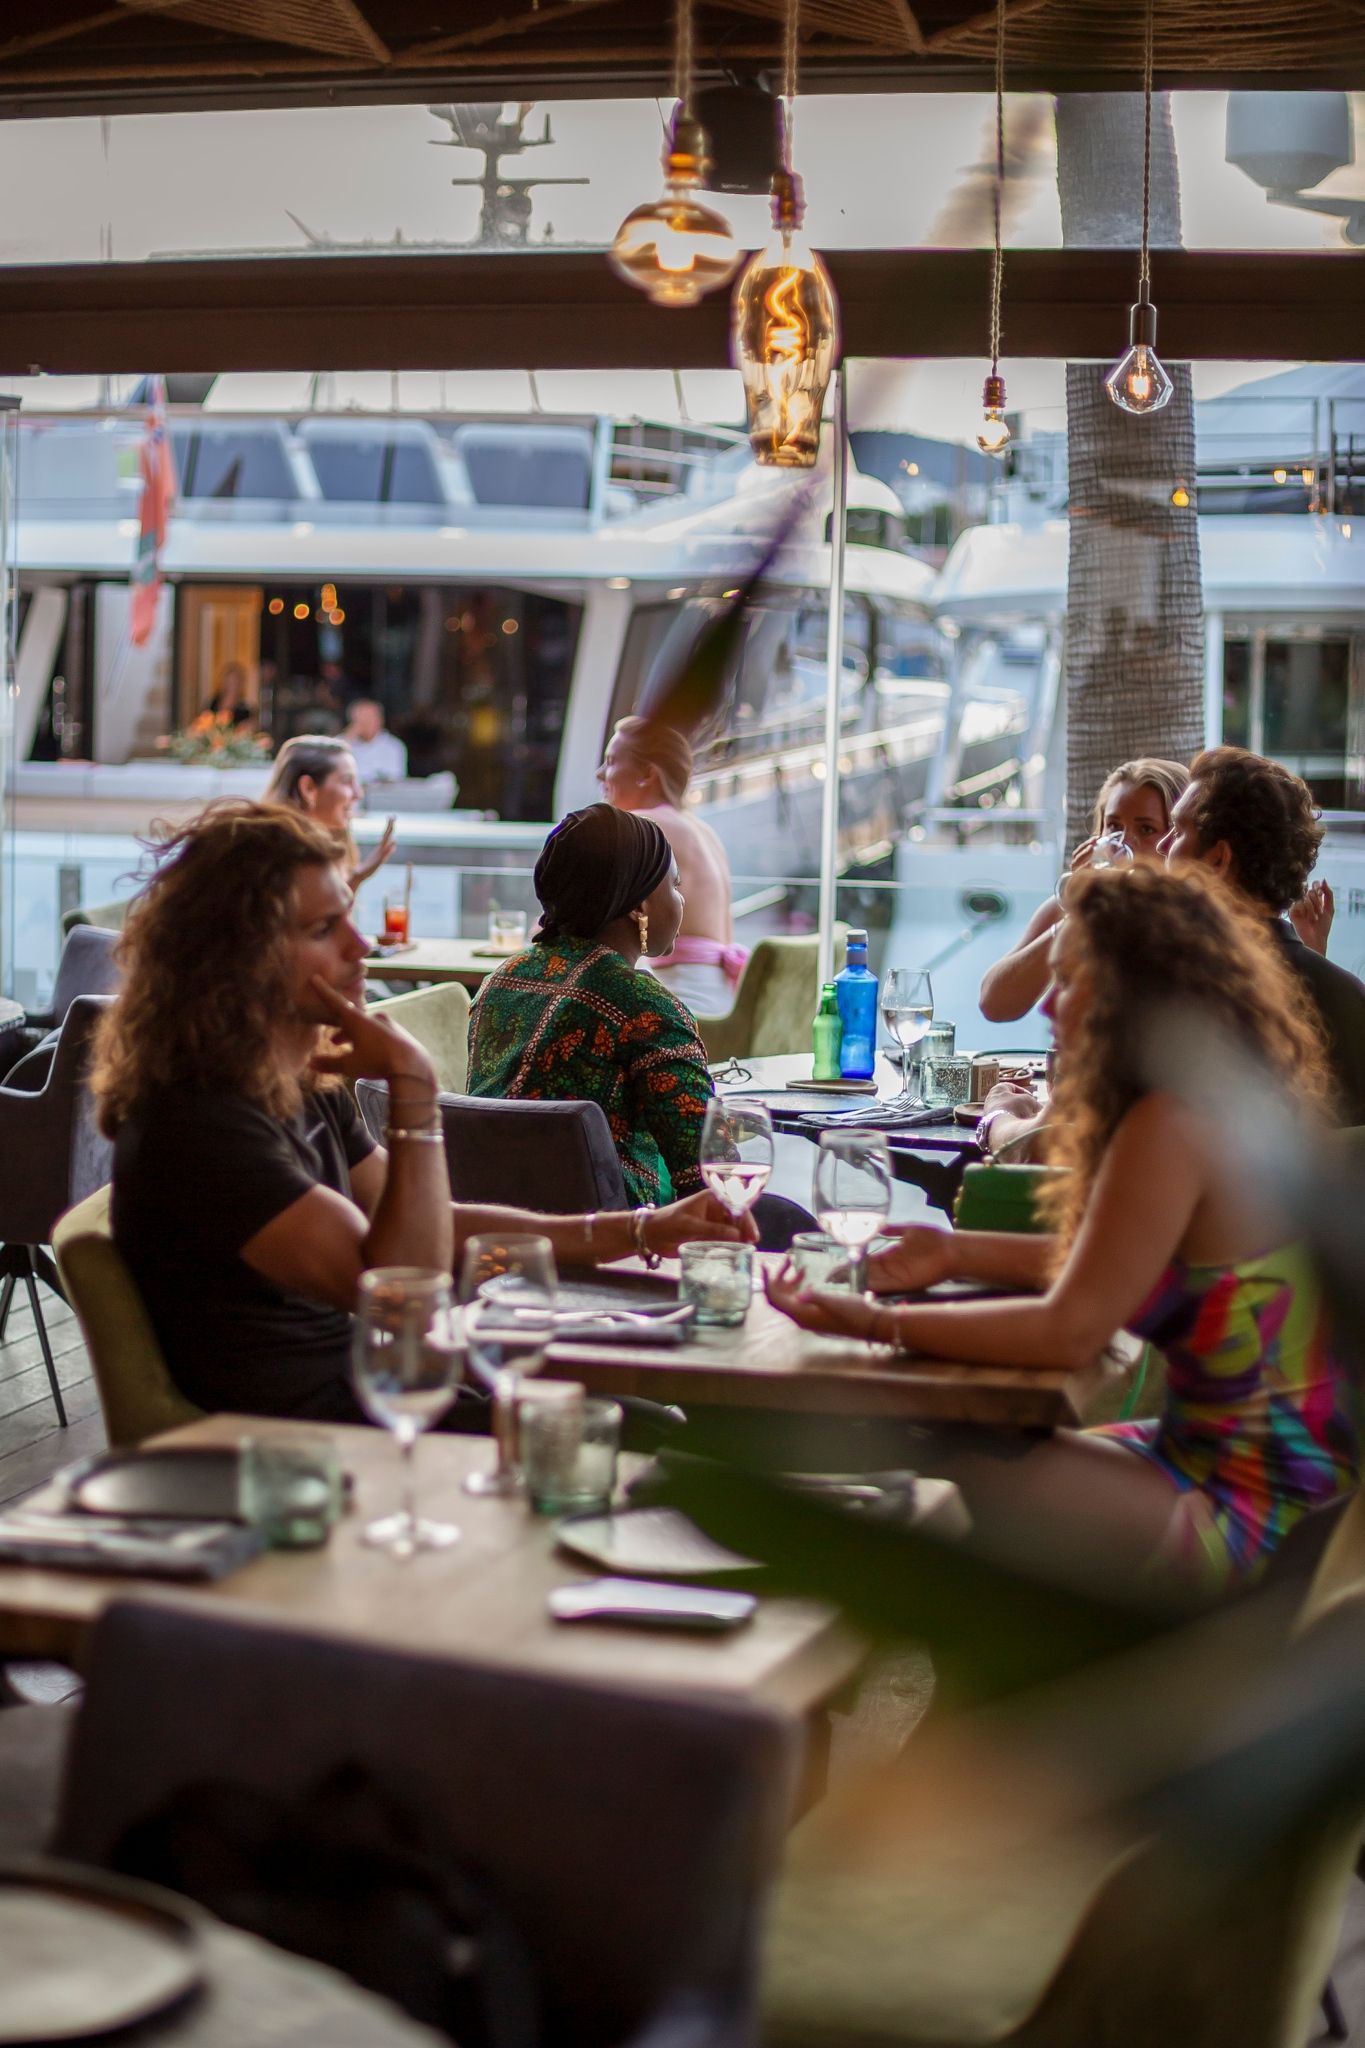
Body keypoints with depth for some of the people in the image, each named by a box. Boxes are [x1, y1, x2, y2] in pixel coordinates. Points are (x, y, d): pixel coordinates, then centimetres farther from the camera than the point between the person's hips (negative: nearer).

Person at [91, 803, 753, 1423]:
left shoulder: (303, 1086, 8)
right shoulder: (197, 1126, -23)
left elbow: (431, 1230, 17)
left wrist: (637, 1232, 12)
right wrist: (412, 1085, -25)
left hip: (357, 1384, 9)